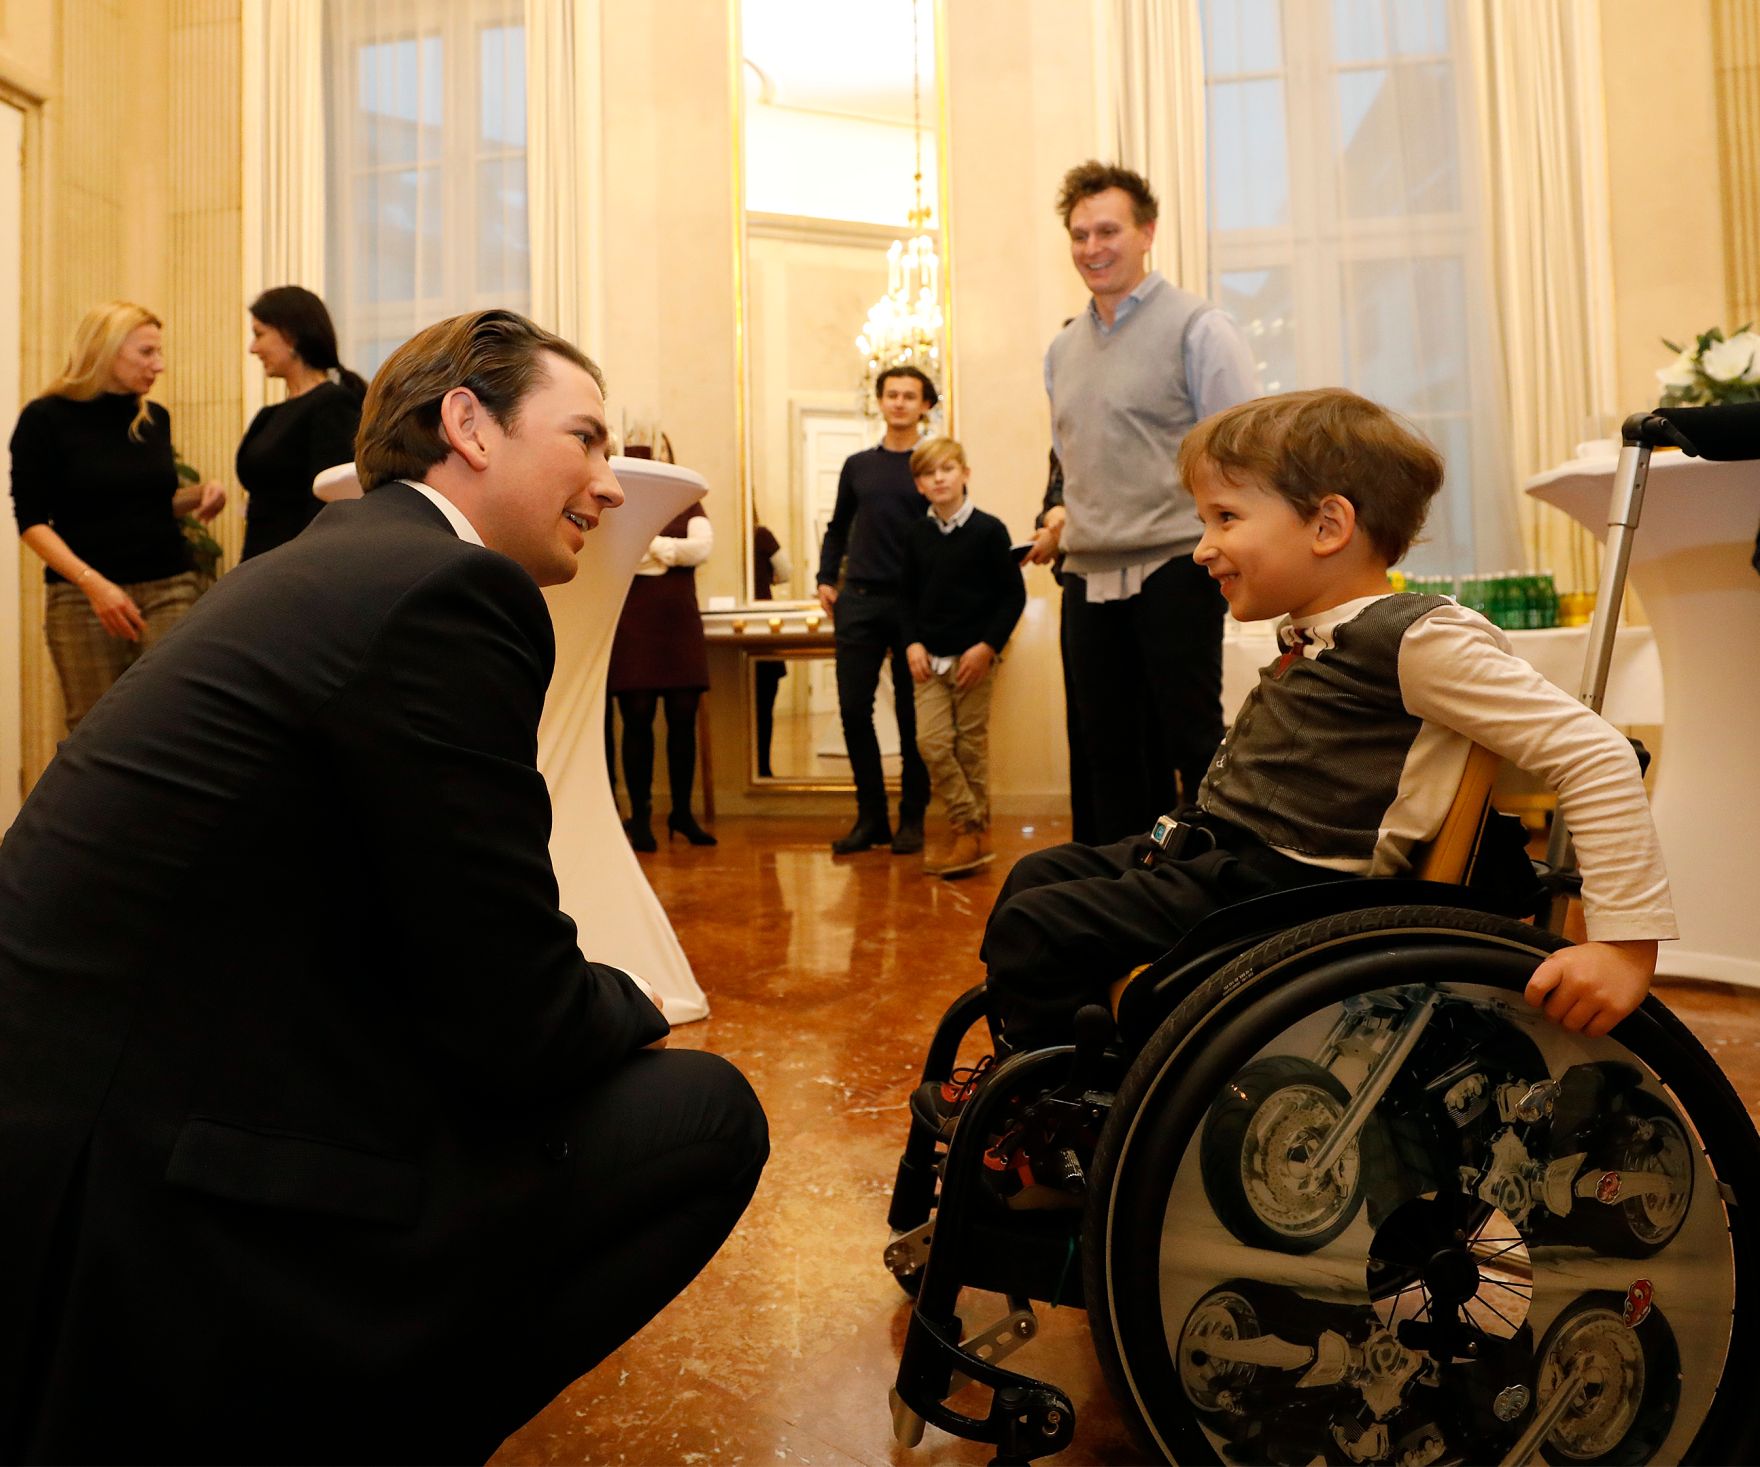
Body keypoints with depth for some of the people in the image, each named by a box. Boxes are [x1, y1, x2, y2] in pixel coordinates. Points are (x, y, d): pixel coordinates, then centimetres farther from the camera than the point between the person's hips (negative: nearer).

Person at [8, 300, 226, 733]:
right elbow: (31, 521, -5)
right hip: (82, 595, -3)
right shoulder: (46, 418, -2)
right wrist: (92, 582, -18)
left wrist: (197, 495, 0)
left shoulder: (154, 418, 11)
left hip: (170, 587, 3)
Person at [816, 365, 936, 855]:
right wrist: (826, 579, 7)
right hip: (859, 600, 3)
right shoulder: (857, 466, 14)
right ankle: (871, 817, 11)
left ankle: (912, 819, 12)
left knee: (912, 715, 2)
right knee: (854, 709, 0)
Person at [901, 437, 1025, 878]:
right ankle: (971, 829, 4)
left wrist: (988, 646, -13)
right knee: (931, 742, -7)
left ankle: (974, 832, 16)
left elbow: (1014, 594, -4)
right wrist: (912, 643, -2)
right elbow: (908, 597, 13)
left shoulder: (988, 530, -5)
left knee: (971, 746, 3)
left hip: (974, 656, -3)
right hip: (929, 659, 4)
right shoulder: (916, 536, 7)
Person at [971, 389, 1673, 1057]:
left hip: (1275, 885, -9)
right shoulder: (1315, 633, 10)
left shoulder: (1418, 640, -17)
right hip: (1214, 854, 9)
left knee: (1034, 929, -15)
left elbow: (1595, 757, -20)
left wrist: (1627, 942, -23)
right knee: (1037, 876, 14)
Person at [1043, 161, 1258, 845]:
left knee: (1192, 745, -3)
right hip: (1088, 575, 6)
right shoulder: (1062, 349, 16)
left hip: (1173, 566, -6)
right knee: (1110, 751, 11)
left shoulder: (1197, 326, -3)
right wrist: (1065, 512, 9)